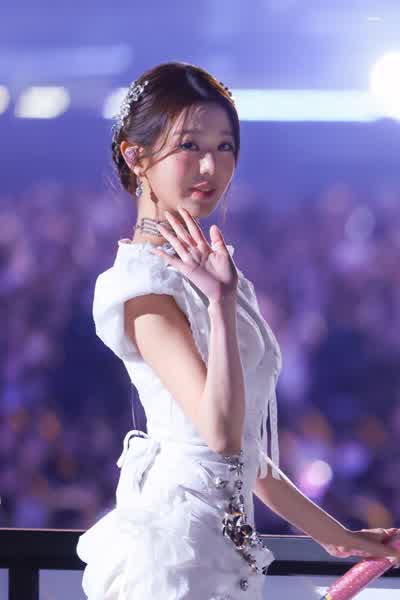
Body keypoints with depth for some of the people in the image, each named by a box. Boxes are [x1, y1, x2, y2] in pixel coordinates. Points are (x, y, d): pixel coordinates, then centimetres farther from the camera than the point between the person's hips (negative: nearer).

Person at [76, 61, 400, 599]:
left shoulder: (202, 270, 15)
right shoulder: (146, 283, -13)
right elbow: (221, 432, -25)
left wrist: (335, 535, 20)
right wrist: (222, 304, -31)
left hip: (221, 539, 9)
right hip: (175, 543, -9)